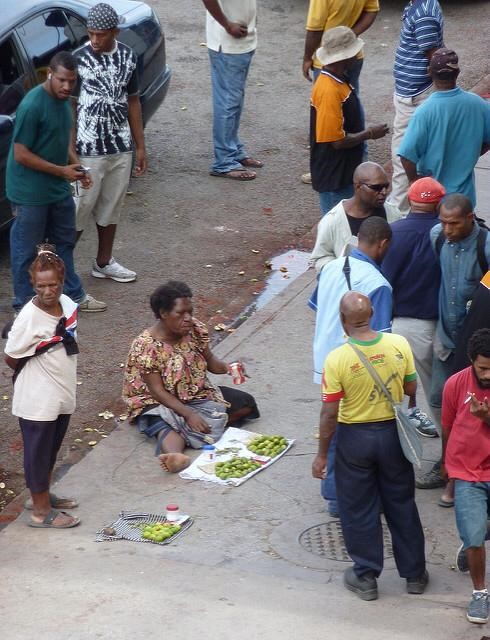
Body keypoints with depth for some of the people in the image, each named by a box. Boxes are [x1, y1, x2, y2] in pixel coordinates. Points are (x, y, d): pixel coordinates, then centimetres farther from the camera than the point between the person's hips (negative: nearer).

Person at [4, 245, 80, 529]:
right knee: (38, 452, 8)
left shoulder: (68, 304, -4)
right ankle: (41, 511, 20)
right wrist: (36, 374, 0)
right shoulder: (30, 316, -23)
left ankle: (43, 496, 40)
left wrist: (63, 377, 10)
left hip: (63, 395, 7)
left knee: (51, 449, 22)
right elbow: (11, 358, -14)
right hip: (37, 401, -6)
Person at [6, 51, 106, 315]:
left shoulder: (62, 99, 2)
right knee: (27, 249, 6)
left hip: (58, 188, 9)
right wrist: (62, 171, -20)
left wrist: (76, 165, 4)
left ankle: (73, 295, 34)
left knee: (64, 242, 20)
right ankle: (24, 305, 19)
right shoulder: (32, 106, -24)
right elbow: (20, 155, -22)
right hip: (30, 193, -9)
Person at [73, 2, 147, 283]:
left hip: (121, 148, 5)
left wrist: (140, 146, 10)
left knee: (112, 207, 16)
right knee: (80, 210, -1)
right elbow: (69, 107, -9)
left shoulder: (128, 57, 2)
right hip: (89, 150, -5)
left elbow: (133, 102, 10)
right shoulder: (79, 59, -13)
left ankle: (104, 262, 30)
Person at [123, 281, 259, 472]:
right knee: (168, 427, -40)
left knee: (246, 403, -4)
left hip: (198, 394, 7)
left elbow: (210, 362, 5)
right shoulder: (146, 347, -22)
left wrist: (227, 368, -19)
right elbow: (157, 391, -23)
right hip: (160, 403, -7)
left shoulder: (195, 329, -5)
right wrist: (188, 414, -33)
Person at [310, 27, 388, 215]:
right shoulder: (329, 90, -26)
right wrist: (369, 134, -13)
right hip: (334, 177, -10)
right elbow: (337, 140, -25)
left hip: (346, 170, 10)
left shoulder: (338, 80, 5)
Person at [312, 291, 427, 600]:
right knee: (402, 504, 18)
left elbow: (330, 413, -16)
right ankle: (415, 573, 29)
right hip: (393, 433, 3)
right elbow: (411, 389, -1)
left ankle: (366, 577, 24)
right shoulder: (399, 344, -14)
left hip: (354, 436, -3)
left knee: (359, 510, 14)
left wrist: (322, 454, -5)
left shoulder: (337, 359, -22)